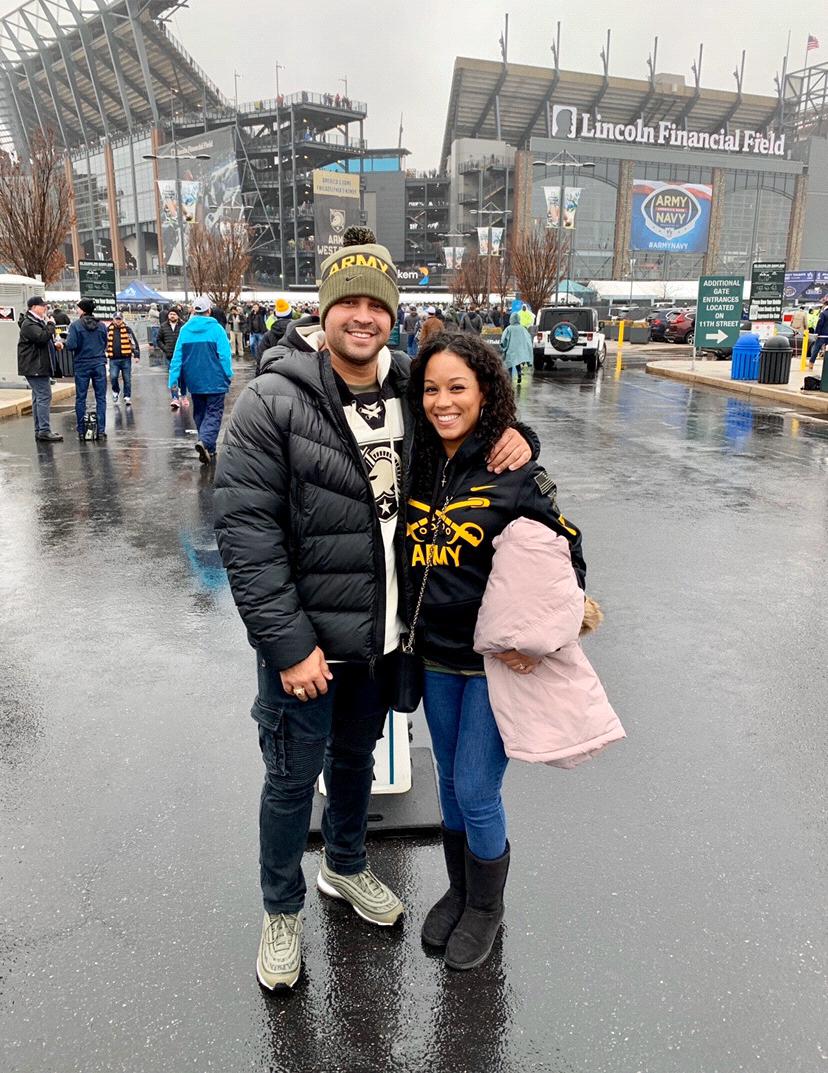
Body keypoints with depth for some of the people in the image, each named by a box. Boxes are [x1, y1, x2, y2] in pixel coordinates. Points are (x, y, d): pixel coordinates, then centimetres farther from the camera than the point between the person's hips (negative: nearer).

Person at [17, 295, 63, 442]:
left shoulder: (38, 322, 20)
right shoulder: (29, 324, -14)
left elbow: (45, 340, 31)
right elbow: (42, 337, -28)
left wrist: (55, 343, 10)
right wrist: (51, 325, -15)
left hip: (39, 366, 11)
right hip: (34, 367, -11)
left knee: (39, 397, 12)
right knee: (44, 396, -13)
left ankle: (39, 430, 17)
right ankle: (44, 431, -14)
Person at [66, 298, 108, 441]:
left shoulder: (76, 325, -8)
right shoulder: (101, 326, 3)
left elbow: (71, 345, -13)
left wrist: (66, 341, 8)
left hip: (82, 366, -2)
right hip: (99, 365, 2)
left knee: (80, 398, 7)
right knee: (101, 398, 4)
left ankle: (81, 431, 9)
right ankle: (101, 430, 0)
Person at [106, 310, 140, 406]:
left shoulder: (127, 329, 3)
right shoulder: (108, 330, 9)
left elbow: (134, 343, 3)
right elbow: (105, 343, 19)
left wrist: (137, 355, -4)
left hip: (126, 359, -1)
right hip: (113, 359, 1)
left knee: (127, 379, 2)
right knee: (113, 377, -11)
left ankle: (127, 397, 12)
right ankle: (115, 391, 16)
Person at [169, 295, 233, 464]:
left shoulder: (185, 330, 3)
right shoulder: (216, 329, -9)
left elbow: (177, 357, 2)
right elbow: (225, 355, -10)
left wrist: (173, 380, 4)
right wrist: (229, 375, 1)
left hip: (194, 381, 4)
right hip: (215, 380, -4)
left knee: (199, 414, 16)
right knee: (214, 413, 0)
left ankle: (208, 450, 19)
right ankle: (205, 441, -23)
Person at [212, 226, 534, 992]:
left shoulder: (408, 391, -1)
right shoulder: (275, 401, -16)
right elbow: (245, 529, -18)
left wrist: (512, 436, -9)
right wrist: (287, 642, -19)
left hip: (383, 632, 5)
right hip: (306, 635, -5)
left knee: (356, 757, 25)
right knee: (294, 777, 12)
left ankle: (346, 867, 52)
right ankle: (282, 912, 39)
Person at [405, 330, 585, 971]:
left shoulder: (516, 473, -15)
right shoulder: (418, 466, -1)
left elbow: (568, 555, -8)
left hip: (497, 660, -5)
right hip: (435, 655, 5)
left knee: (476, 793, 4)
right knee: (450, 781, 19)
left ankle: (486, 907, 33)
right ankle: (459, 890, 43)